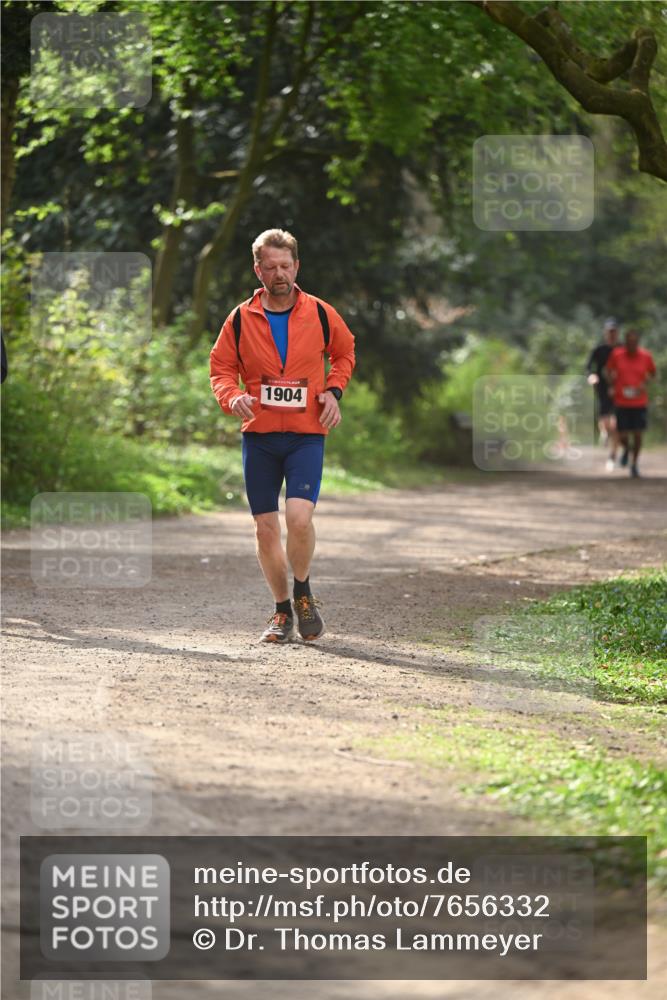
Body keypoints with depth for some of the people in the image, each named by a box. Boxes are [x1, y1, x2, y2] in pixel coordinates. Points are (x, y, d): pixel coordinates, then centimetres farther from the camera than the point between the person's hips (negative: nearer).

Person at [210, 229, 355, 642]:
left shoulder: (320, 314, 1)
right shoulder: (241, 319, 1)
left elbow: (344, 352, 18)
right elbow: (222, 367, 9)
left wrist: (333, 390, 2)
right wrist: (233, 396, -12)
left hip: (307, 435, -2)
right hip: (259, 436, 2)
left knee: (299, 516, -19)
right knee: (266, 527, 3)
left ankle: (304, 593, 6)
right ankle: (283, 611, 19)